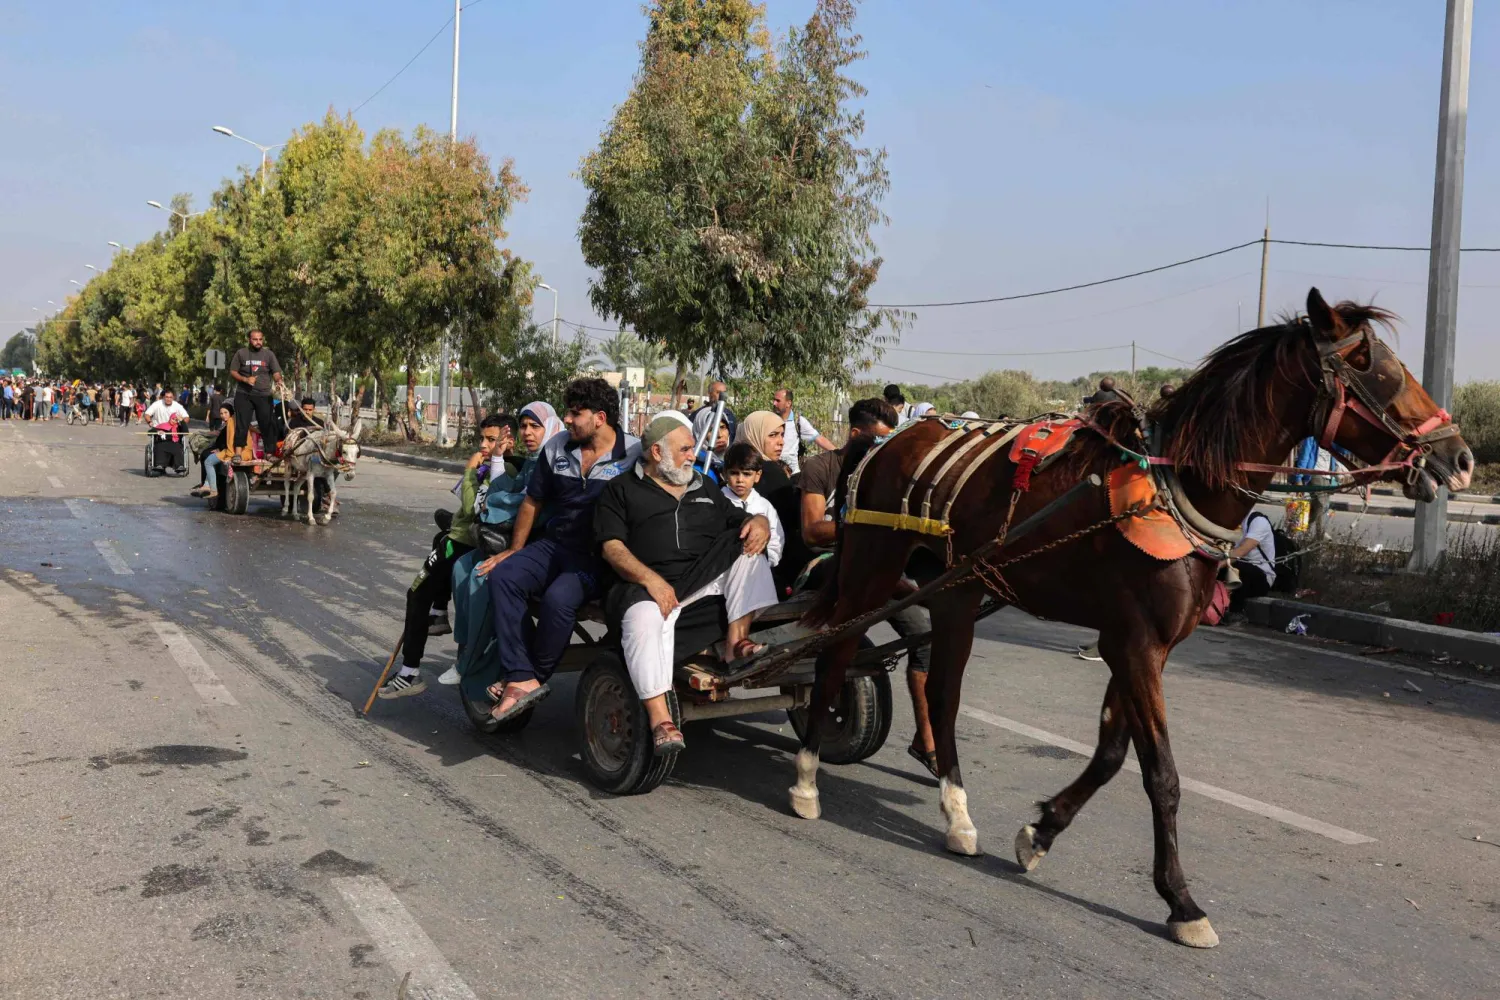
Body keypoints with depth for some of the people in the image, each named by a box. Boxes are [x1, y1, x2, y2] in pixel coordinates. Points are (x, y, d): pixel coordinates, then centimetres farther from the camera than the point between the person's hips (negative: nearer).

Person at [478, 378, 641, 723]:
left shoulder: (634, 455, -7)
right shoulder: (557, 448, 10)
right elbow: (533, 502, 19)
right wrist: (514, 550, 20)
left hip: (598, 558, -5)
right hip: (554, 545, 6)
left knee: (558, 598, -32)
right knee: (503, 576, -20)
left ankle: (533, 677, -9)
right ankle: (522, 679, -25)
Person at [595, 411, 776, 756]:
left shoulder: (705, 488, 29)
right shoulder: (622, 490, 13)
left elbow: (739, 519, 26)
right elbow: (612, 546, 0)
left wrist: (759, 522, -2)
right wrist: (650, 579, -19)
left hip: (706, 579, 5)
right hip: (647, 585, -5)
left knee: (749, 550, -14)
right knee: (645, 619, -37)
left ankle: (737, 638, -23)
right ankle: (660, 721, -42)